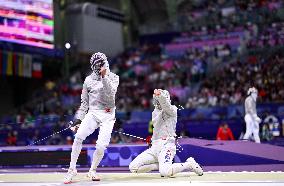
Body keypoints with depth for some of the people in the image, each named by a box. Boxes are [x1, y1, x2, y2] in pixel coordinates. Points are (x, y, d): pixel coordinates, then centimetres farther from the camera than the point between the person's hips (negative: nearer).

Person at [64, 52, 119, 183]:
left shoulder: (114, 78, 2)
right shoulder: (89, 80, 8)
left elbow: (110, 95, -15)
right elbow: (84, 103, 13)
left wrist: (104, 77, -21)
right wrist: (78, 119, 6)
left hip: (108, 115, -1)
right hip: (93, 113, 2)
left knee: (101, 146, -14)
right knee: (78, 136, -22)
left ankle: (92, 171, 12)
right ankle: (72, 169, -10)